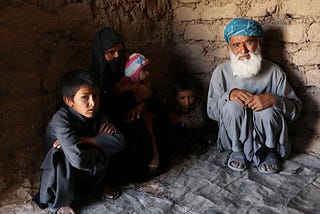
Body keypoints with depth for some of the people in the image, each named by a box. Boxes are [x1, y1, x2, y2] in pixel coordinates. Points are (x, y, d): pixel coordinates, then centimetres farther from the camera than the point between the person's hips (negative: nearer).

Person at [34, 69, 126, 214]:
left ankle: (96, 185, 10)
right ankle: (62, 202, -9)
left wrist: (85, 140, -31)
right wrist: (98, 139, -24)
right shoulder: (61, 120, -31)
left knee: (106, 144, -18)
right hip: (60, 173, -5)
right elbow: (79, 158, -44)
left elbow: (120, 142, -23)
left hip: (89, 171, 5)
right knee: (62, 154, -35)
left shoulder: (97, 115, -13)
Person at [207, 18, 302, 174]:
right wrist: (229, 95, -27)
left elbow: (296, 108, -8)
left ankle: (271, 152, 0)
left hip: (265, 136, 0)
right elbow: (211, 112, -6)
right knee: (233, 104, -27)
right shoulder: (221, 73, -7)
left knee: (268, 110, -30)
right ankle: (237, 151, -3)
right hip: (235, 136, 0)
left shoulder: (274, 72, -9)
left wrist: (274, 100, -30)